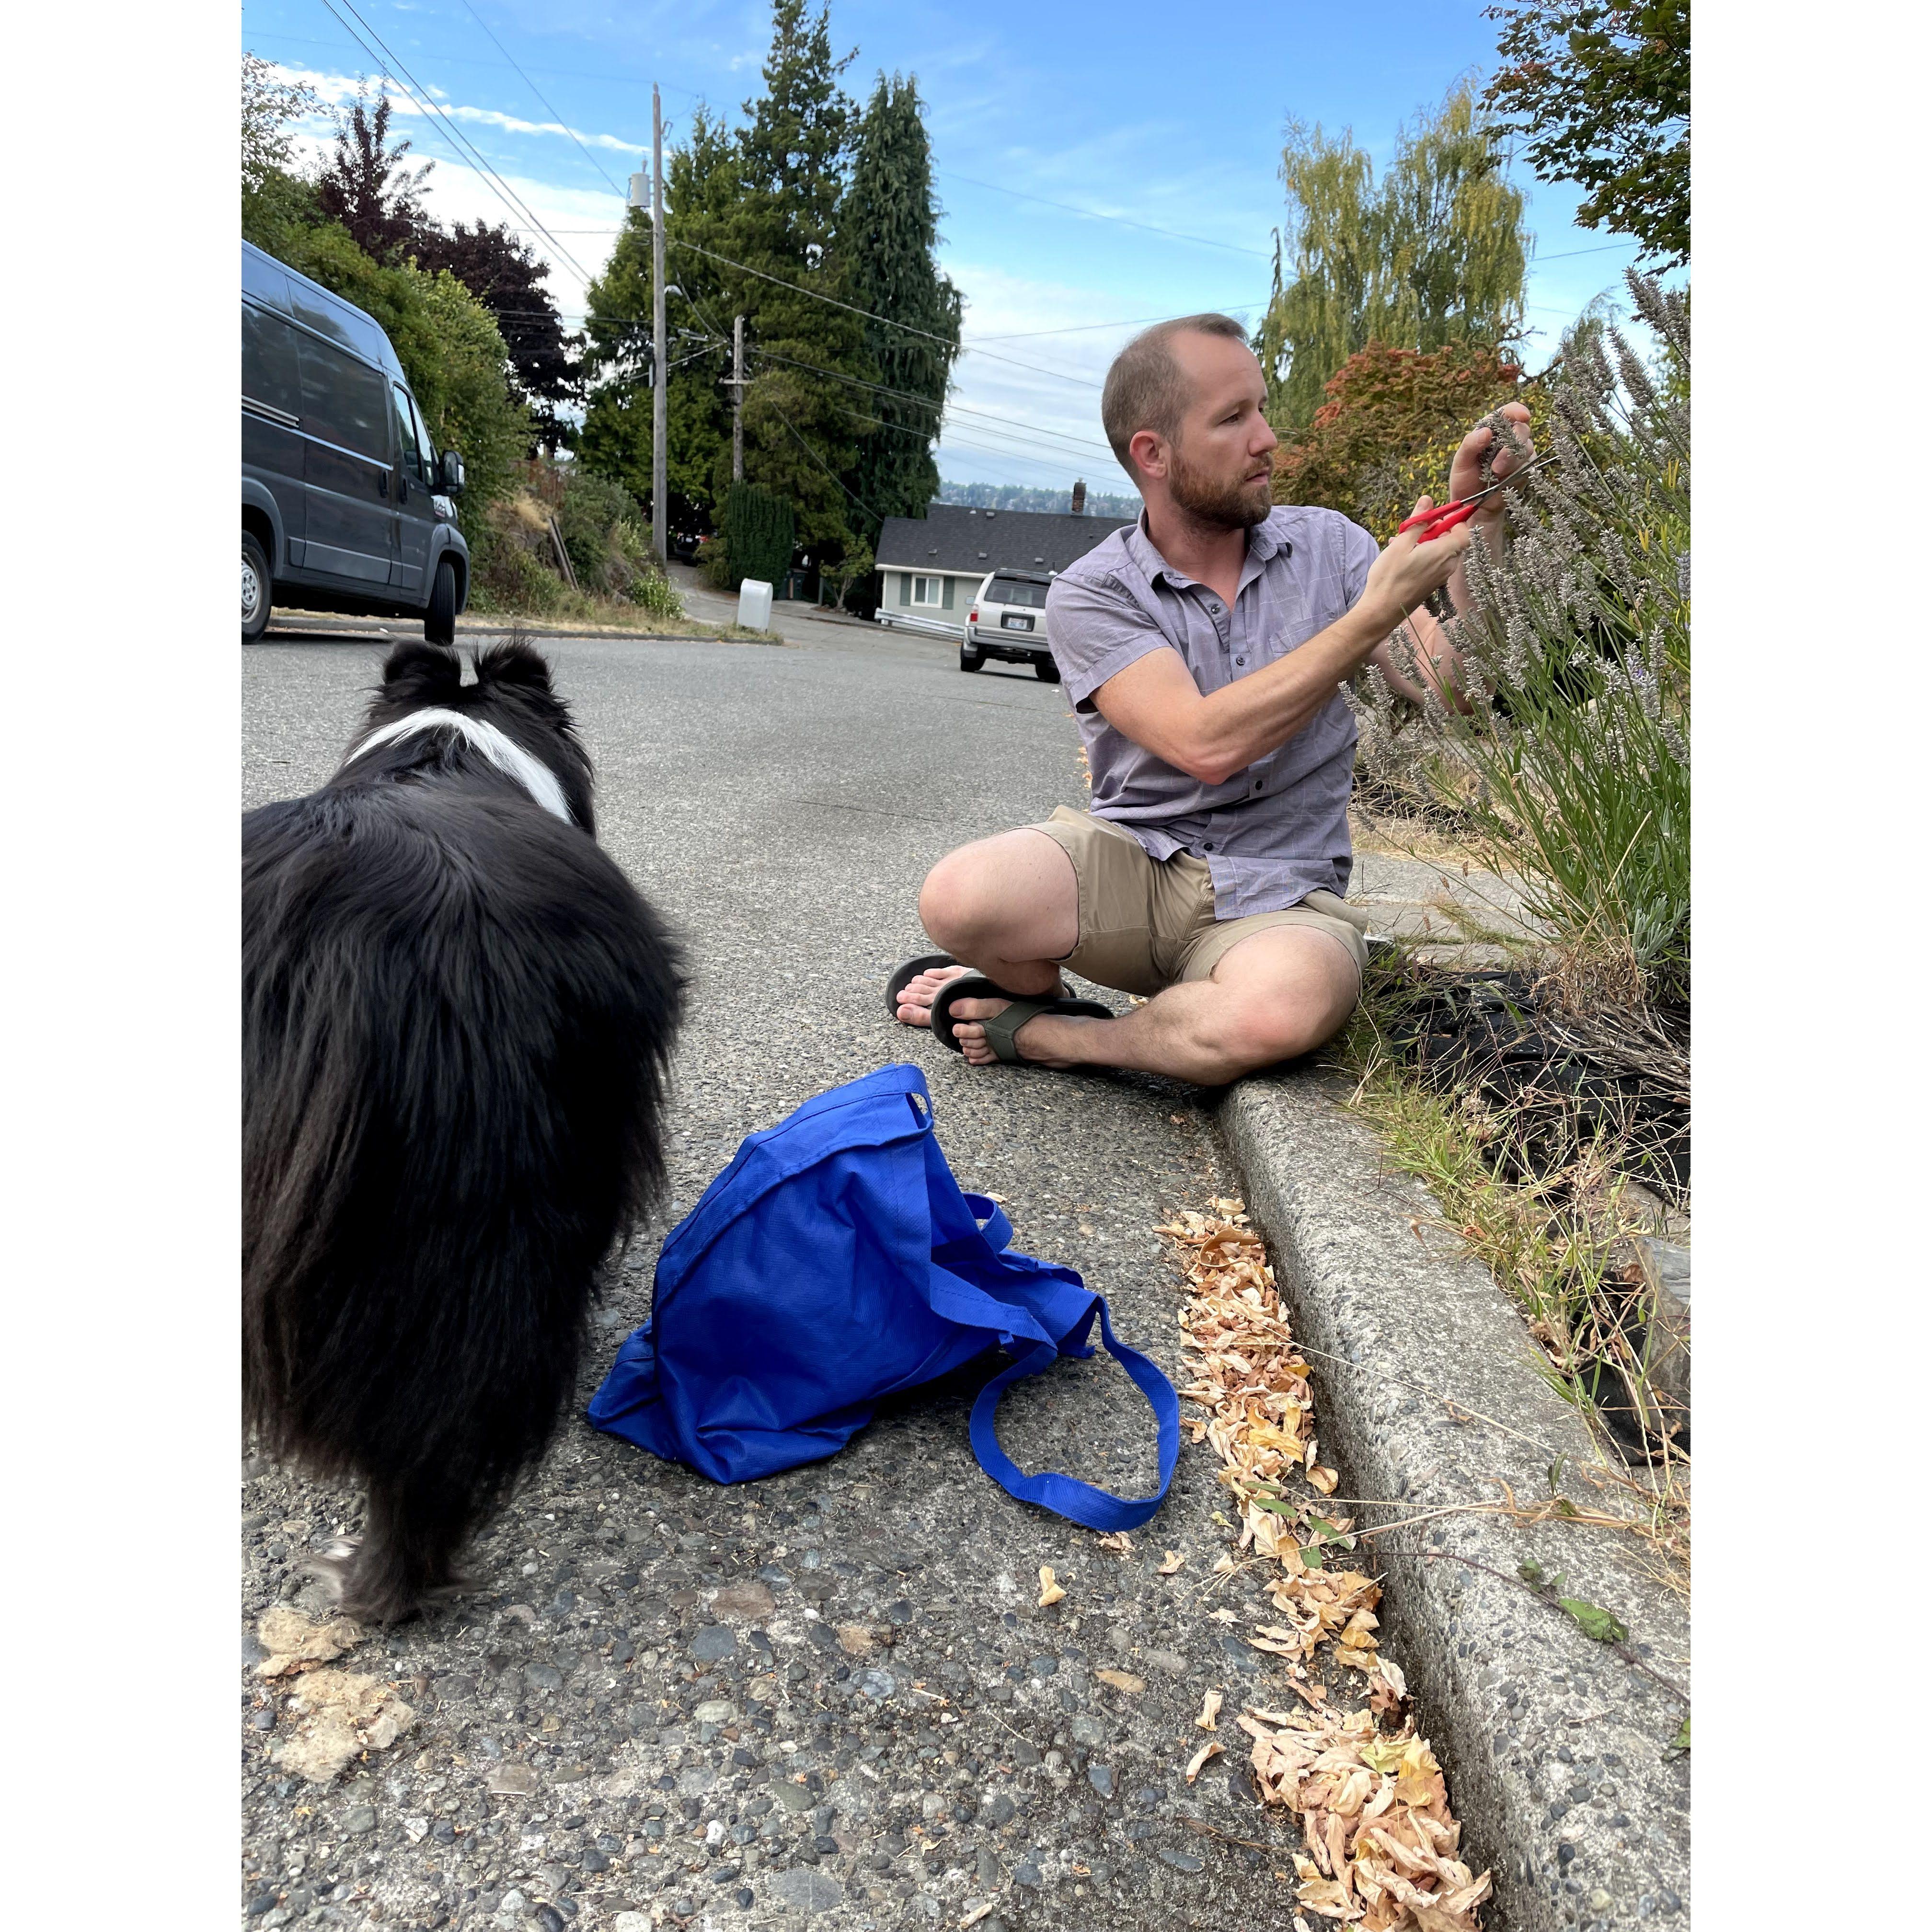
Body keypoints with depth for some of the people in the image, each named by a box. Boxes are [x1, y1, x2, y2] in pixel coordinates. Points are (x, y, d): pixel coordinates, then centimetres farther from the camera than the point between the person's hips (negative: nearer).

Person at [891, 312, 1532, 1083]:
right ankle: (1038, 987, 5)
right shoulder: (1091, 594, -5)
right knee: (958, 896, -33)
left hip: (1277, 896, 2)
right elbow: (1206, 745, -21)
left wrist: (1480, 523, -13)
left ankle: (1040, 1034, -8)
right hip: (1131, 858, -1)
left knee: (1280, 1009, -36)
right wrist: (1379, 609, -18)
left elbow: (1455, 692, -2)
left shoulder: (1327, 546, 6)